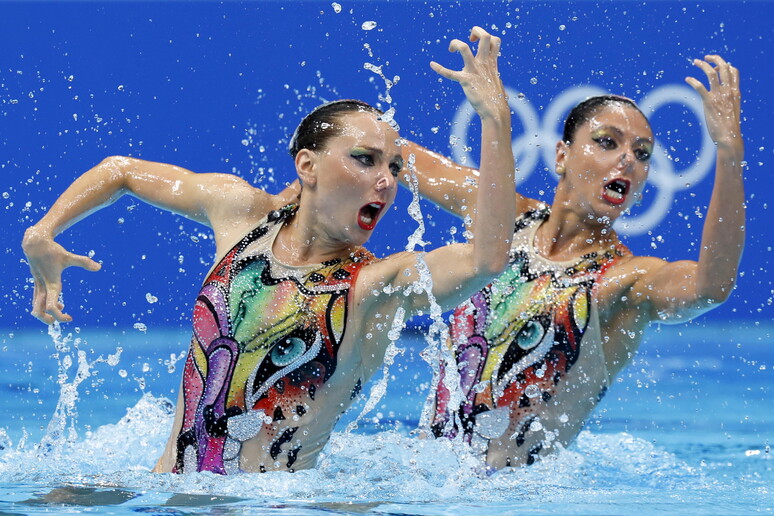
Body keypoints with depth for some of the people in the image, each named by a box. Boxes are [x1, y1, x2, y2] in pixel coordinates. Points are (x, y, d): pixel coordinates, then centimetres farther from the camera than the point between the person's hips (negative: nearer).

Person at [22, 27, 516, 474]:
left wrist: (496, 117, -32)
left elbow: (487, 259, -27)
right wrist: (42, 234, 10)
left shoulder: (379, 286, -6)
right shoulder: (244, 213, 6)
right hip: (167, 494, 4)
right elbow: (123, 171, 24)